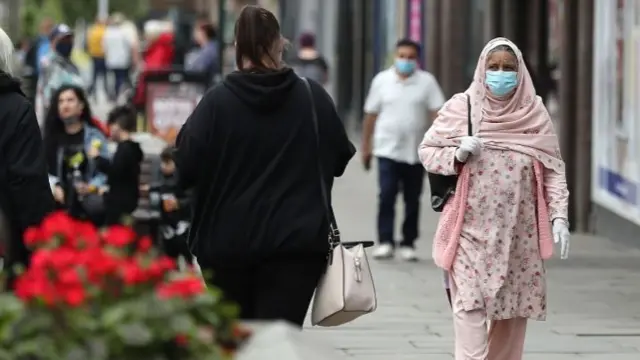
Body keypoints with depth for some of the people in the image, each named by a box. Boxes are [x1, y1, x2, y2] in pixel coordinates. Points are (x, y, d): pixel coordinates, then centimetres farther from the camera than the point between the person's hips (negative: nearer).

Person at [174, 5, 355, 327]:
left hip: (227, 244, 0)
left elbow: (185, 170, -9)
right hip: (295, 243, 0)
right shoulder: (314, 98, -2)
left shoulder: (217, 102, -7)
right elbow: (341, 158, 7)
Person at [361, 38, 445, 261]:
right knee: (386, 197, -10)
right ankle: (385, 242, -8)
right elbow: (371, 115, 8)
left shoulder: (427, 82, 1)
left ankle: (408, 244, 15)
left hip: (417, 152, 0)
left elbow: (438, 113, -5)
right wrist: (366, 146, 7)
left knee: (412, 201, 7)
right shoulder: (382, 80, 5)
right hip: (388, 150, 0)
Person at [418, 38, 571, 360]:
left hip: (519, 232, 2)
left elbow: (552, 170, 4)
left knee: (513, 309, 7)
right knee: (470, 306, -11)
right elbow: (426, 151, 6)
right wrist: (457, 154, -13)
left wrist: (558, 215, -5)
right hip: (471, 228, -2)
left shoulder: (534, 112, 4)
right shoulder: (460, 107, 0)